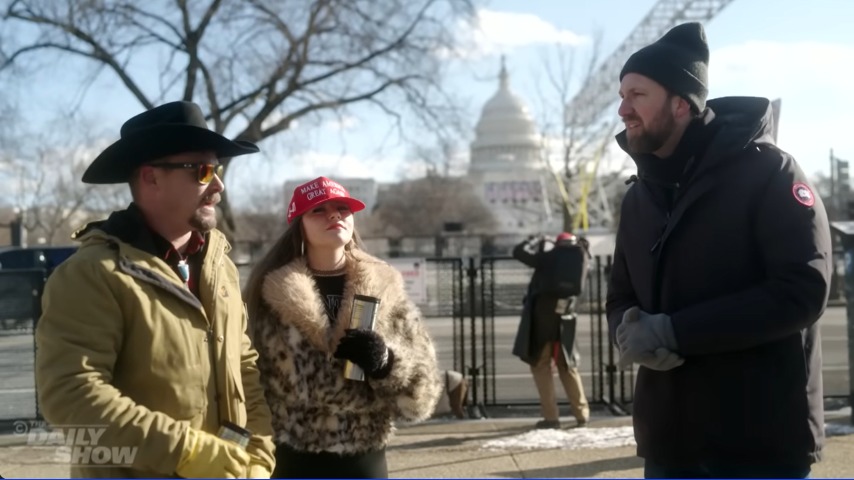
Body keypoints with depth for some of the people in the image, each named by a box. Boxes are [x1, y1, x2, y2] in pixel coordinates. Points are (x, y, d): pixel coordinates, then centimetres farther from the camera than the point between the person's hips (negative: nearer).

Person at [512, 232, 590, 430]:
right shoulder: (580, 261, 7)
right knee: (567, 365, 17)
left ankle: (551, 417, 0)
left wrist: (536, 241, 17)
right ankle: (582, 414, 18)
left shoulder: (548, 258, -2)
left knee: (541, 365, 5)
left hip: (543, 315, -3)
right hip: (565, 318, 4)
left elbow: (518, 252, 1)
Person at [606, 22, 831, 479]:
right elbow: (620, 298, 16)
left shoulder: (767, 171, -8)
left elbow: (802, 290, -17)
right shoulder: (638, 197, 13)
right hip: (668, 441, 6)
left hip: (761, 441, -6)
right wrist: (633, 330, -10)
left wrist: (674, 331, -19)